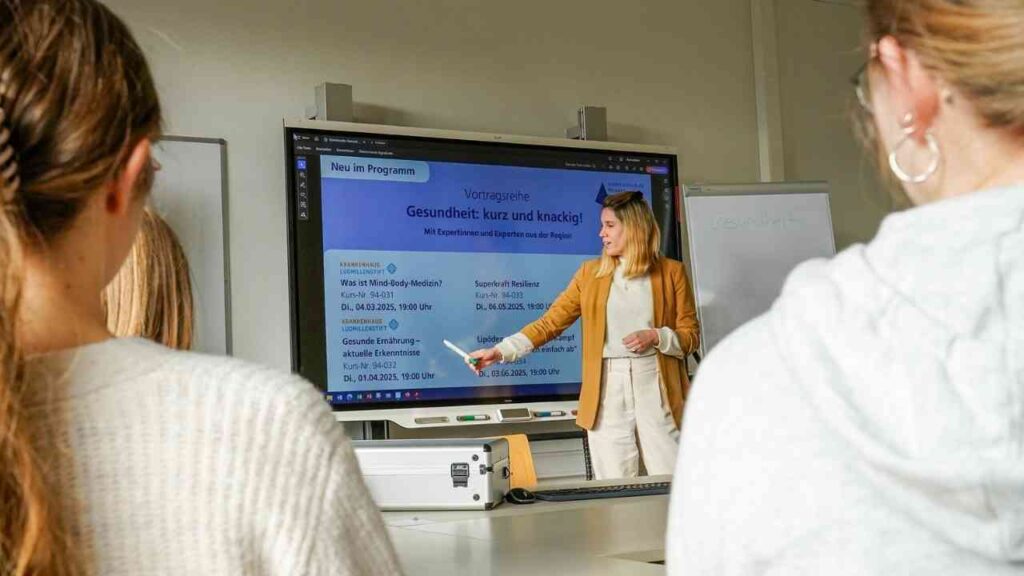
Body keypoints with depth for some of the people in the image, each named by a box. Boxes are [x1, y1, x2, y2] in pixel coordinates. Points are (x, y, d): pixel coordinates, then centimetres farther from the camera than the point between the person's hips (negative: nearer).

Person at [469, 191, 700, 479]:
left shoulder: (671, 271, 6)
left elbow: (691, 335, 7)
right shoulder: (591, 272, 10)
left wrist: (655, 337, -12)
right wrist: (500, 351, -4)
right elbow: (550, 323, 6)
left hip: (656, 388, -1)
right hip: (606, 391, 1)